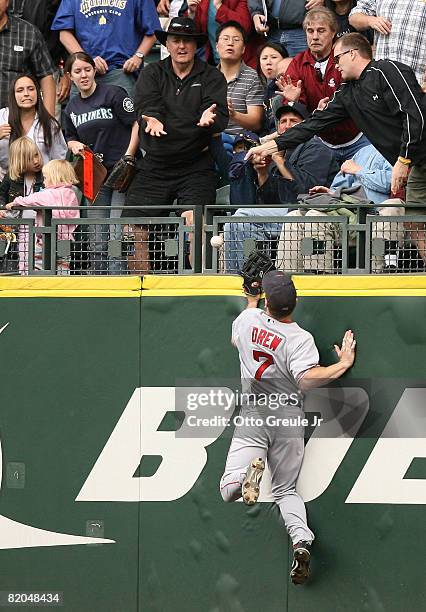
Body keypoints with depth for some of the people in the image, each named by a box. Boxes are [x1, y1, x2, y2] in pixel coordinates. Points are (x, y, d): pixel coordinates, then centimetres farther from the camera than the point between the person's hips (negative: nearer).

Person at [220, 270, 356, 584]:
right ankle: (302, 540, -11)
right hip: (290, 418, 0)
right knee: (286, 490, 15)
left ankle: (249, 471, -41)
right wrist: (343, 364, -17)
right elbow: (307, 378, -32)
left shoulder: (249, 319, -2)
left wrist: (251, 303, 38)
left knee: (229, 491, -6)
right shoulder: (300, 339, -14)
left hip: (253, 414, 0)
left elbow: (235, 339, 23)